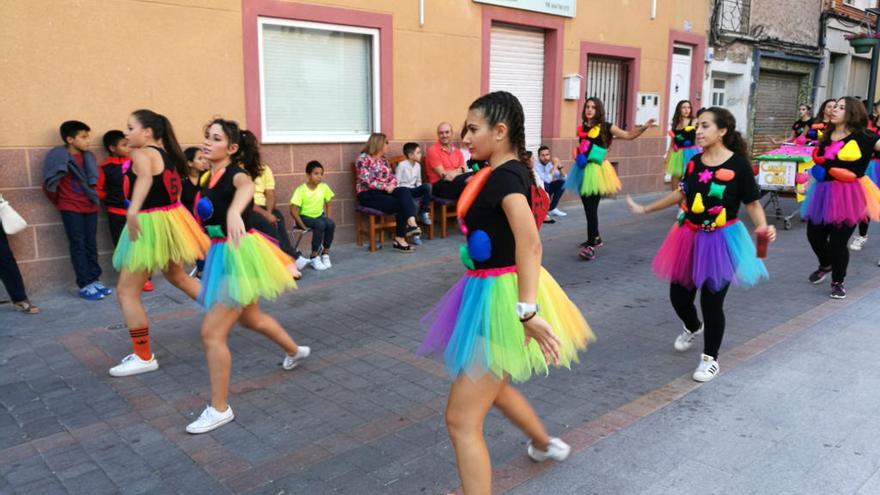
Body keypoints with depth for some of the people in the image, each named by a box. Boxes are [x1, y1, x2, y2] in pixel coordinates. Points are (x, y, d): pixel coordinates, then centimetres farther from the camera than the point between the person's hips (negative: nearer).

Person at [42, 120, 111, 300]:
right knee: (78, 245, -3)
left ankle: (95, 280, 16)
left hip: (90, 206, 5)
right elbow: (50, 184, -12)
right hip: (71, 208, -5)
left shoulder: (88, 157, 5)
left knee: (91, 244, 9)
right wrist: (58, 201, 0)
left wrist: (94, 198, 11)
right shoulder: (59, 156, -13)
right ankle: (85, 285, -1)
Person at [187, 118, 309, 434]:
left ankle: (220, 409, 4)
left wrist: (234, 212, -65)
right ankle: (295, 351, 53)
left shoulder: (236, 173, -19)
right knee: (249, 318, 27)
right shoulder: (210, 178, 6)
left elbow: (247, 187, -47)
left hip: (240, 255, -9)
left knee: (212, 333, -9)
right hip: (222, 254, 9)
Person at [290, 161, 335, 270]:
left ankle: (325, 253, -10)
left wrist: (328, 219, -3)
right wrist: (303, 226, -20)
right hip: (305, 217, -4)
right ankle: (314, 257, -20)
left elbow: (328, 205, 9)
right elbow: (293, 210, -18)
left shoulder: (324, 187, -5)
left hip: (319, 215, 4)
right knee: (320, 224, -32)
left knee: (331, 224, -26)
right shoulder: (301, 190, -17)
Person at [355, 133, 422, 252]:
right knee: (400, 204, -24)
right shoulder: (364, 158, -7)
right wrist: (385, 187, -18)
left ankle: (411, 223, -42)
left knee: (405, 191, -25)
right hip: (368, 195, -7)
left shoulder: (383, 159, 17)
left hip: (384, 191, 7)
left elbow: (392, 177, 14)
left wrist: (391, 185, -9)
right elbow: (366, 181, -17)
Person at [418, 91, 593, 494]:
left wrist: (527, 310, -41)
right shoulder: (502, 173, 10)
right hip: (491, 291, 11)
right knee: (492, 386, 32)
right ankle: (545, 444, 56)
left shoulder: (505, 176, -20)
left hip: (501, 297, -11)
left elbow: (530, 243, -34)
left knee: (461, 419, -7)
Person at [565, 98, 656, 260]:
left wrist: (644, 127, -14)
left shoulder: (605, 127, -2)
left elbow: (628, 135, -2)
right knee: (588, 207, 13)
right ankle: (595, 239, 31)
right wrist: (578, 155, 12)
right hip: (583, 169, 6)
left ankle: (591, 246, -11)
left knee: (592, 208, -11)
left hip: (596, 170, -5)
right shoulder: (582, 128, 11)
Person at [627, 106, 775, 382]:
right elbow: (681, 194, 15)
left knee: (711, 301, -2)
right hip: (690, 237, 5)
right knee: (679, 295, 13)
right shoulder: (694, 162, 1)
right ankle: (693, 327, 49)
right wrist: (645, 209, 20)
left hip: (721, 241, -5)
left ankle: (710, 359, 21)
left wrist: (764, 228, -30)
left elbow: (752, 203, -10)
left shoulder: (738, 165, -14)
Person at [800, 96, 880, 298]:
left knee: (838, 240, -3)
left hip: (848, 195, -5)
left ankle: (838, 282, 21)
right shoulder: (827, 136, 10)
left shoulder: (862, 137, -8)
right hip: (824, 192, 6)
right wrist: (817, 170, 11)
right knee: (814, 234, 9)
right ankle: (826, 265, 41)